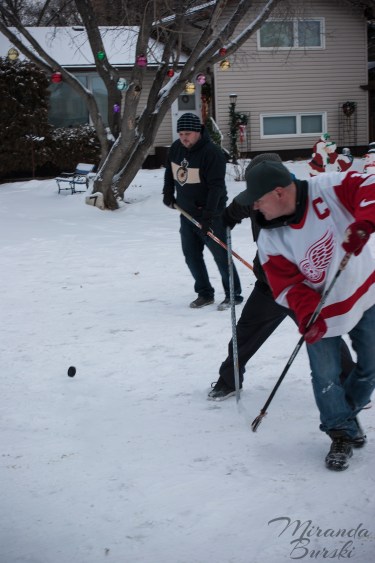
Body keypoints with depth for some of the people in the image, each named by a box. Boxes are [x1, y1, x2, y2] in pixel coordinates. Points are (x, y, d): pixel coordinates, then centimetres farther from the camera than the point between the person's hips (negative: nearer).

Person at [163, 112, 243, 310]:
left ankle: (233, 294, 7)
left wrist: (208, 215, -28)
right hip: (186, 212, 8)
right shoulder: (176, 148, 2)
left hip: (210, 214, -7)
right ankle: (205, 293, 23)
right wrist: (168, 194, 13)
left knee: (221, 254, -4)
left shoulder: (212, 152, -20)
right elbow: (170, 171, 22)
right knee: (191, 255, 11)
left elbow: (216, 187, -24)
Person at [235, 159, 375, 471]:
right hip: (321, 311, 0)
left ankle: (347, 410, 39)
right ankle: (342, 432, 24)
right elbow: (289, 285, -14)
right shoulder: (270, 239, -17)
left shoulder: (328, 188, -24)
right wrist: (309, 317, -28)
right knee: (326, 378, 0)